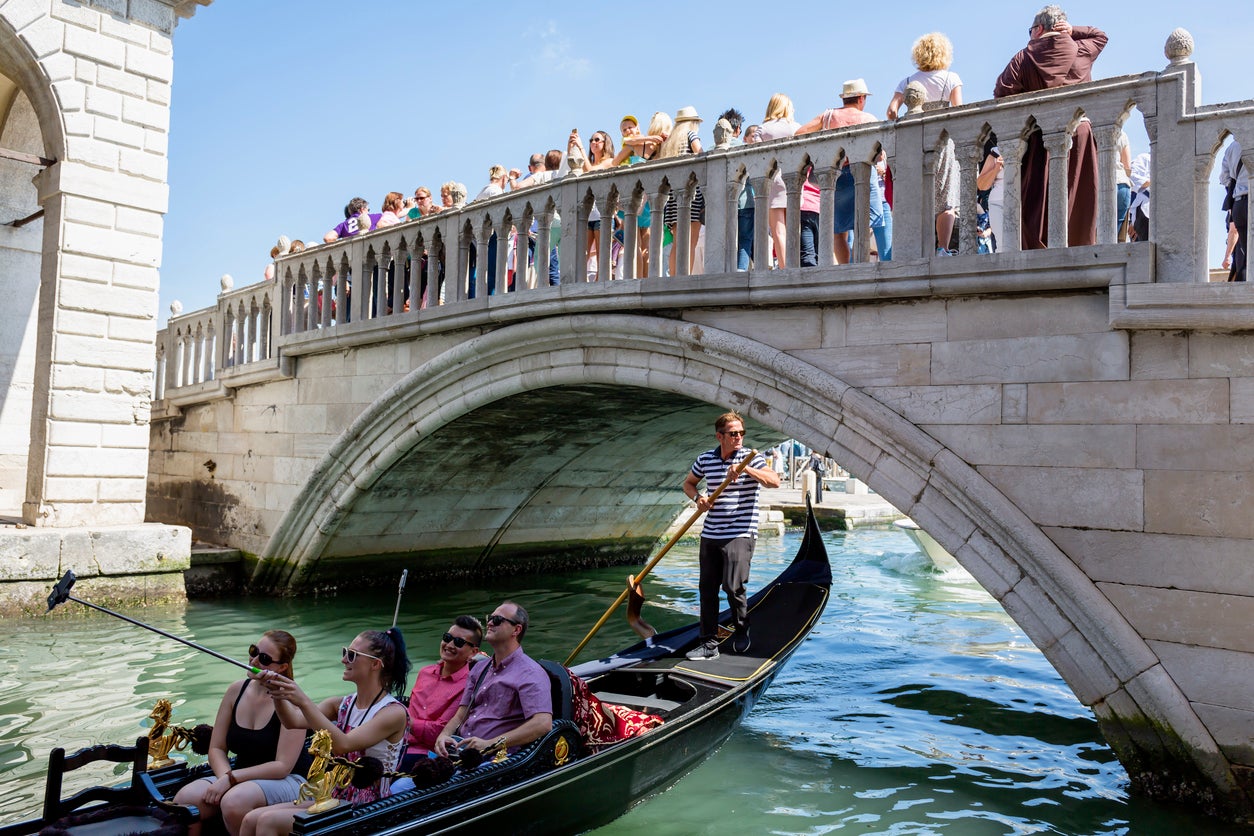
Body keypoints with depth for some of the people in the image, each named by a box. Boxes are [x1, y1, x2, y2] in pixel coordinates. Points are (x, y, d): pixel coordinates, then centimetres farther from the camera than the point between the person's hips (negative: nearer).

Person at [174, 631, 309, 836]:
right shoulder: (236, 690, 4)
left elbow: (282, 766, -17)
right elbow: (216, 749, 8)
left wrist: (232, 778, -20)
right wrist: (225, 776, -12)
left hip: (286, 781, -6)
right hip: (240, 779, 6)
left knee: (234, 802, -35)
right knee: (183, 799, -20)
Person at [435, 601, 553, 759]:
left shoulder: (531, 674, -5)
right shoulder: (480, 668, 22)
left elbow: (543, 724, -19)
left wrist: (490, 744, -23)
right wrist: (444, 735, -5)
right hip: (459, 745, 7)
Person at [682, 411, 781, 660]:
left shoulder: (752, 457, -5)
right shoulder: (705, 459, 6)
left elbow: (775, 481, -20)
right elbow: (688, 483, 21)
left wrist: (747, 469, -31)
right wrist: (697, 497, 0)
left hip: (740, 535, -4)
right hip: (710, 535, 4)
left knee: (733, 586, -10)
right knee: (707, 588, 4)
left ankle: (742, 631, 18)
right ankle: (709, 644, 14)